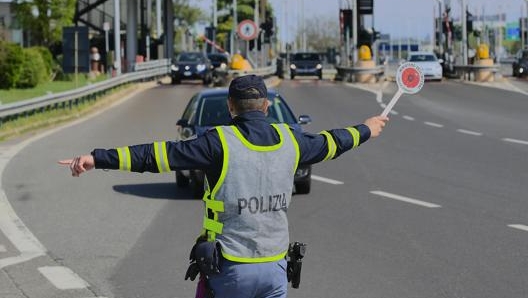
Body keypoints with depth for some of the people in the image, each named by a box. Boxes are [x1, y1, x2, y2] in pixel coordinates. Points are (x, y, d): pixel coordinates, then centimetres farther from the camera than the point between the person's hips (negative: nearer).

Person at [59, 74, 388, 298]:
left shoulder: (220, 142, -11)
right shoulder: (289, 140, 3)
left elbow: (161, 154, -18)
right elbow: (329, 143, 22)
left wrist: (97, 158, -19)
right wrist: (366, 129, 42)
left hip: (230, 268, -4)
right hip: (274, 267, 4)